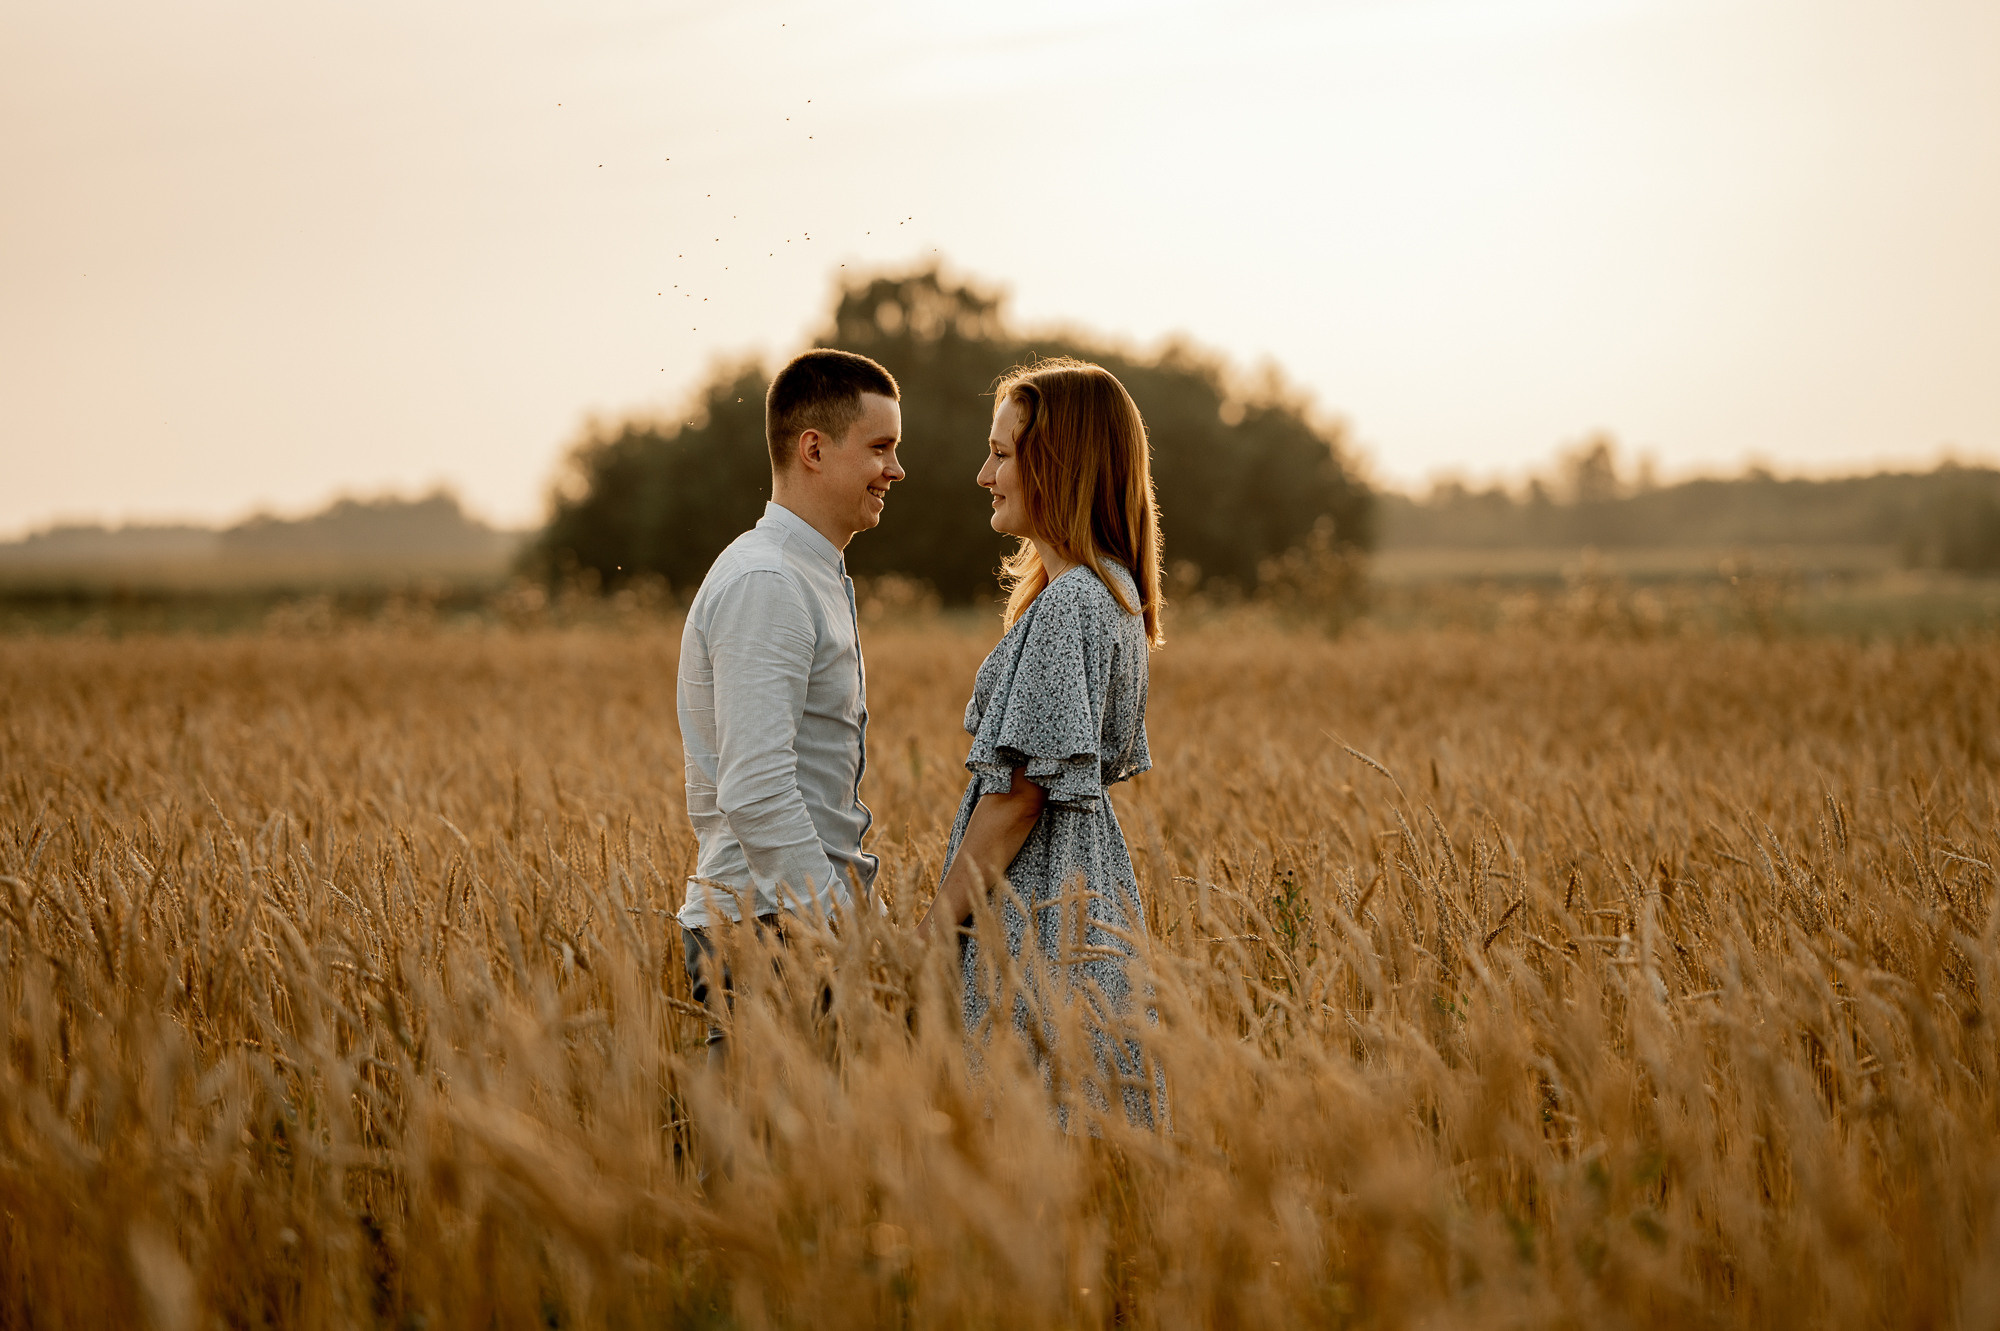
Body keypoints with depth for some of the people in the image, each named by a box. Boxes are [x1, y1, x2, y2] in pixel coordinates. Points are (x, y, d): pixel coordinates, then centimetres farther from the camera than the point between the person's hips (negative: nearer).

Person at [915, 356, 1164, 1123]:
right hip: (1089, 894, 10)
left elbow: (1020, 789, -18)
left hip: (1038, 913, -10)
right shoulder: (1114, 594, 14)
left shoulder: (1065, 605, -16)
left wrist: (937, 926, -13)